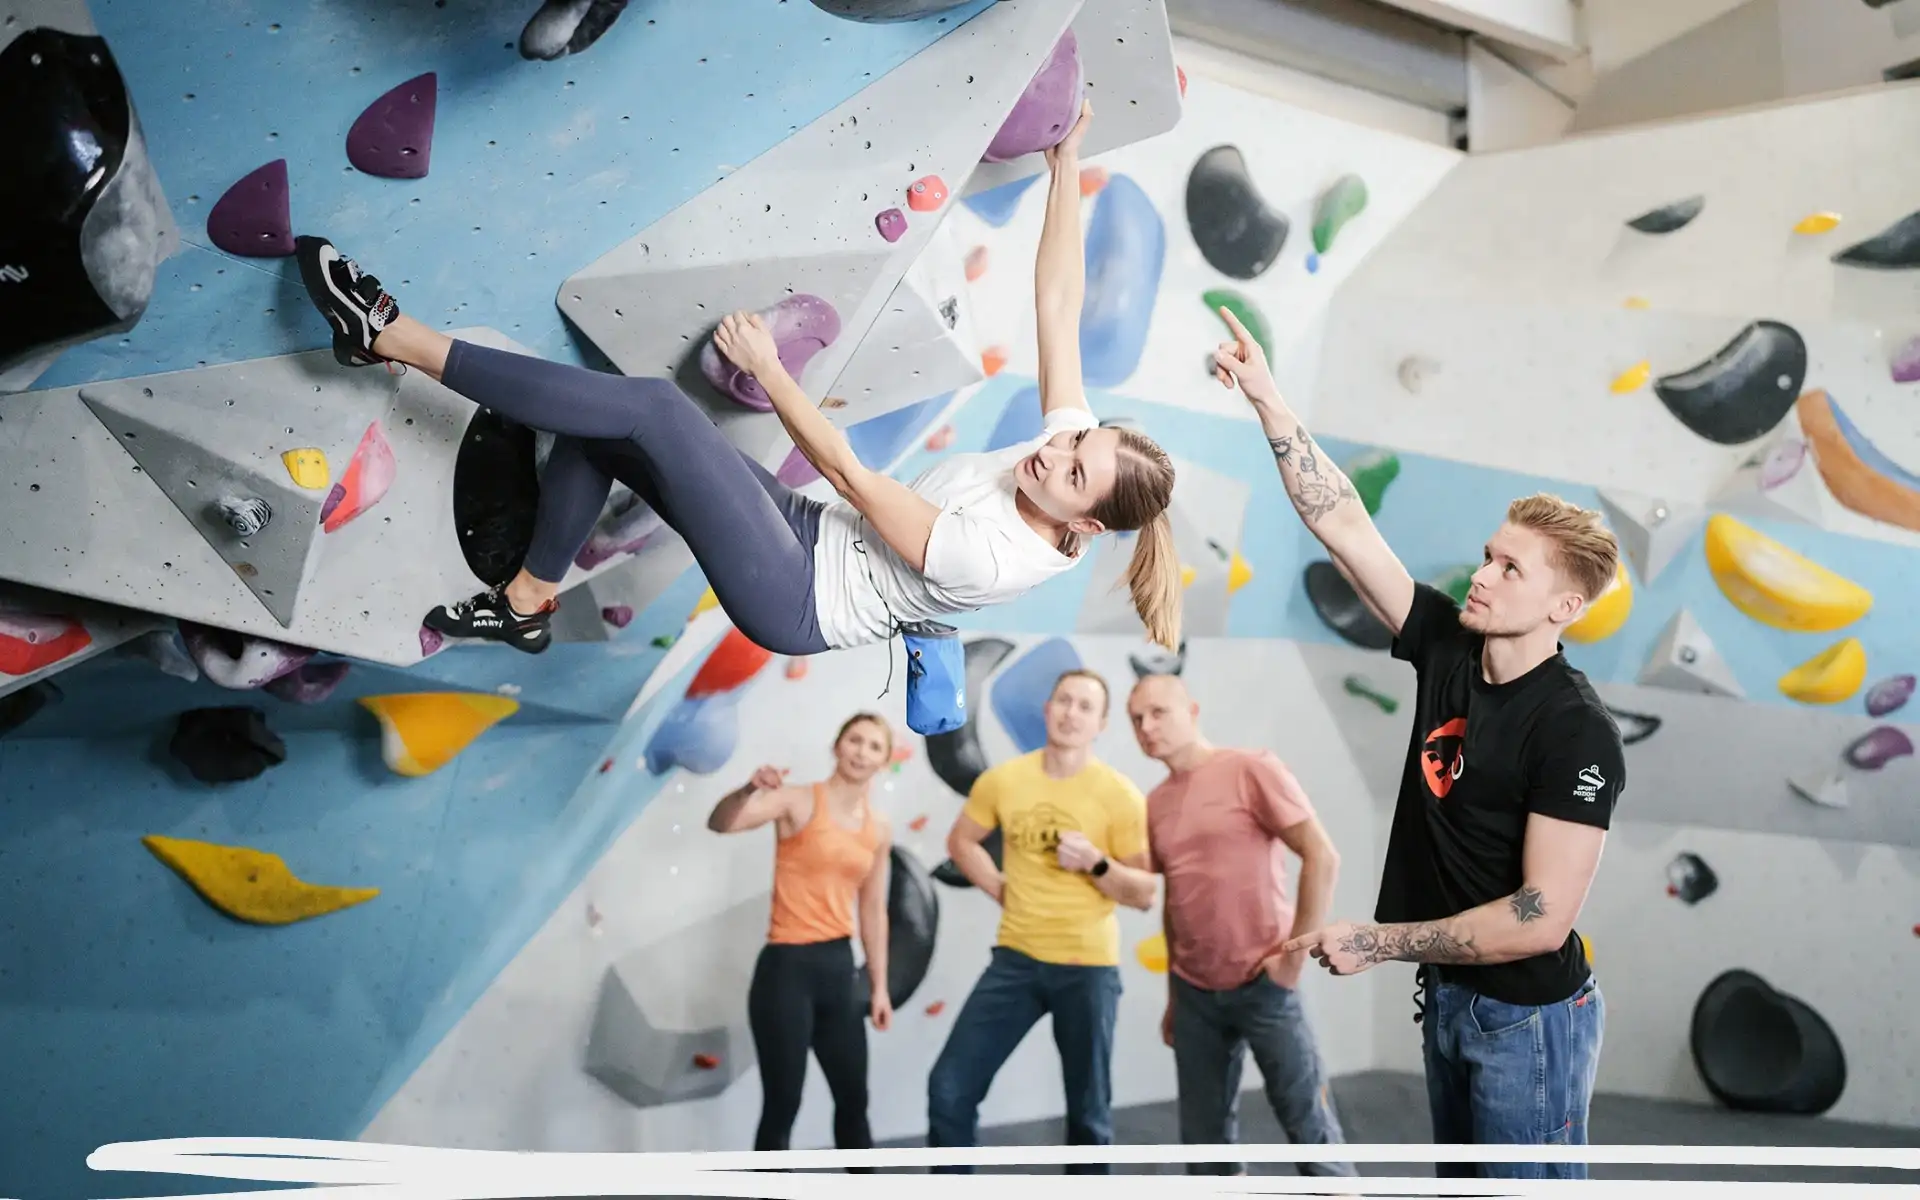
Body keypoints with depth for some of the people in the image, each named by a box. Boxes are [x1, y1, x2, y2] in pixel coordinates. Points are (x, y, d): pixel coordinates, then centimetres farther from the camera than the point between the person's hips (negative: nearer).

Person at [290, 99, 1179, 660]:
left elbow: (849, 473, -22)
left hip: (797, 603, -9)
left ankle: (394, 339, -14)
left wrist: (767, 368, -17)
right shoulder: (1065, 438, -6)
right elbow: (1057, 300, -2)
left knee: (652, 406, -22)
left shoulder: (997, 562, -28)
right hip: (819, 539, 9)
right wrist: (1068, 170, -7)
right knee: (602, 422, -3)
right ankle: (524, 607, 14)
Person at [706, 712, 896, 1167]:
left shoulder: (879, 830, 8)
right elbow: (720, 824, -22)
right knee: (782, 1103, -2)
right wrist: (748, 789, -42)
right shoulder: (798, 801, -9)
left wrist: (880, 986, 15)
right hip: (787, 968, -6)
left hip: (839, 967, 6)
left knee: (854, 1097, 17)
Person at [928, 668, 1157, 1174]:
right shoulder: (1003, 779, -1)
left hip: (1088, 967, -2)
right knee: (949, 1088, -1)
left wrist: (1096, 863, -21)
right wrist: (1001, 890, 4)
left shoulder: (1120, 794, -9)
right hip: (1016, 959, 3)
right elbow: (961, 841, 17)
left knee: (1088, 1111, 7)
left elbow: (1145, 894, -5)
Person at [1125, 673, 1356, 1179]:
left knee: (1308, 1125, -1)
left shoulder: (1251, 769, -8)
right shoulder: (1155, 804, 10)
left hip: (1262, 984, -5)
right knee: (1205, 1138, 8)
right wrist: (1173, 995, 16)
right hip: (1195, 992, 6)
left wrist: (1295, 955, -13)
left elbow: (1323, 858, -12)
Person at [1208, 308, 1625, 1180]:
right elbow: (1344, 526, -3)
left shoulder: (1576, 732, -21)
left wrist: (1378, 942, -20)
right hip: (1448, 995, 7)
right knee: (1461, 1184, 20)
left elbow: (1543, 917, -25)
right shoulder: (1446, 647, -2)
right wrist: (1266, 400, -9)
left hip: (1528, 1016, -7)